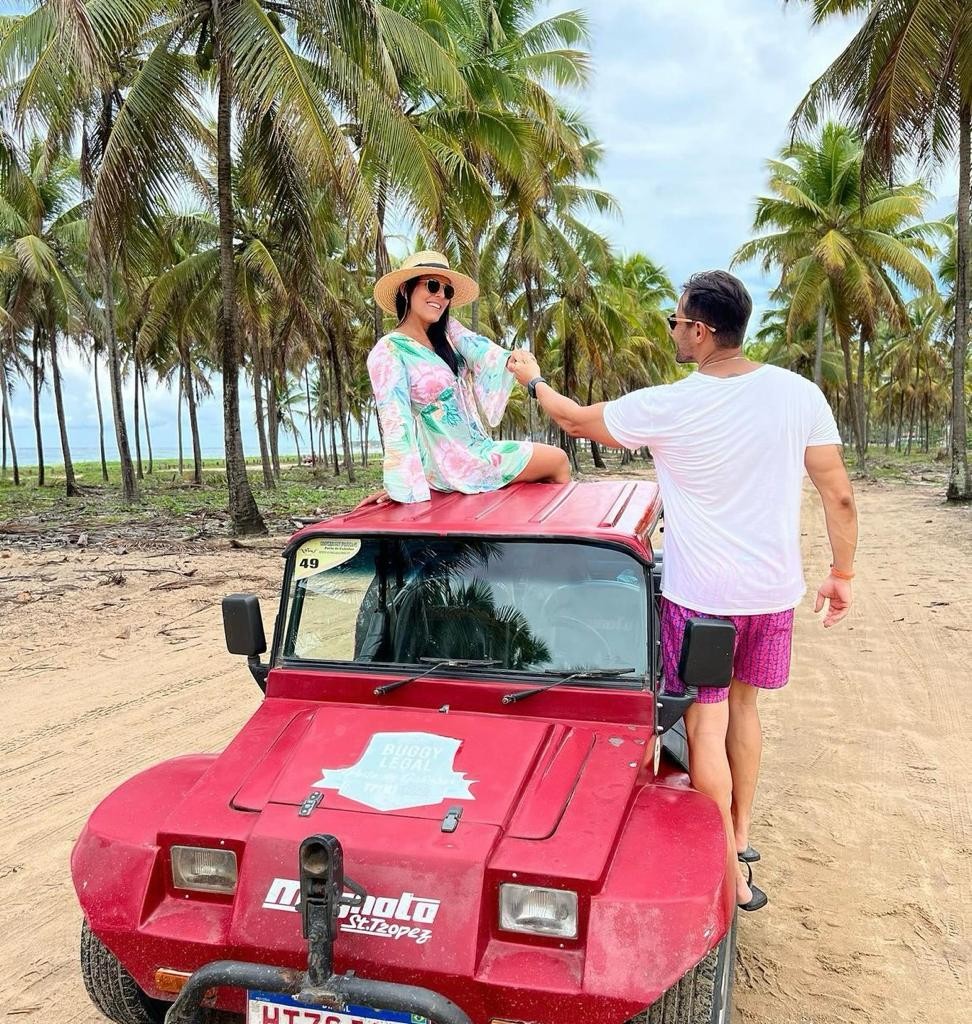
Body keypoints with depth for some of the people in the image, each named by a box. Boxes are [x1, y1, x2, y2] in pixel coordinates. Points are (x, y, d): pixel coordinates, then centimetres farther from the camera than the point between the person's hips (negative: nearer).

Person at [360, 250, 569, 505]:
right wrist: (400, 487, -31)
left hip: (474, 449, 8)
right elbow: (395, 420, -26)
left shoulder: (447, 334, 7)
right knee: (558, 461, 5)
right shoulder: (388, 352, -17)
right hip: (450, 464, -7)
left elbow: (483, 353, -11)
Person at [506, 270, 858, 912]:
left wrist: (533, 379, 20)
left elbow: (577, 421, 1)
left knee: (705, 725, 6)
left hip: (702, 593, -5)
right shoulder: (800, 394, -6)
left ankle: (730, 877, 15)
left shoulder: (667, 407, -16)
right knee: (742, 706, 23)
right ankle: (741, 835, 37)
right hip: (776, 589, 5)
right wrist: (843, 573, 11)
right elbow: (840, 497, -3)